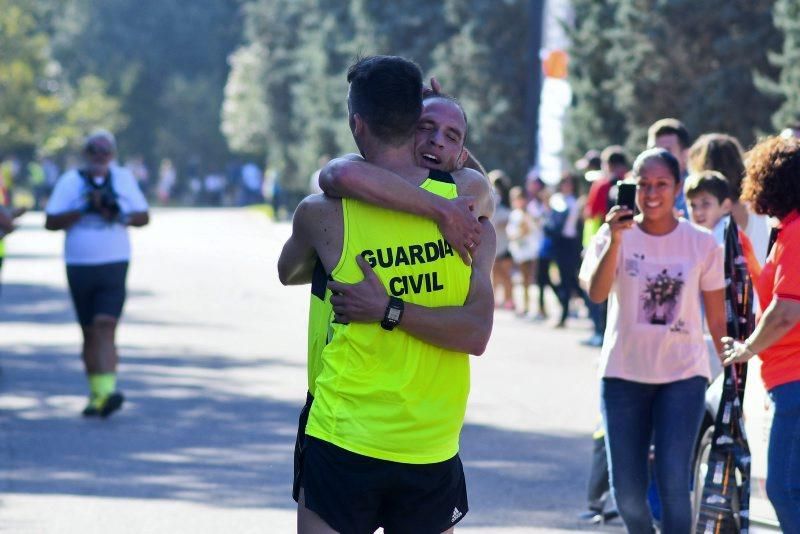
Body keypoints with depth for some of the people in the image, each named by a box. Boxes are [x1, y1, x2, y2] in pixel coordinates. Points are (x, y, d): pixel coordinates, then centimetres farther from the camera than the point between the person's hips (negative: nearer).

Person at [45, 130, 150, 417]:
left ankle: (106, 391, -25)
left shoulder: (124, 179, 7)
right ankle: (96, 393, 19)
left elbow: (144, 217, 10)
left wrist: (120, 215, -10)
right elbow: (51, 221, -3)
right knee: (90, 332, 8)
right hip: (79, 265, 1)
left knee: (105, 325, -16)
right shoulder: (70, 181, 3)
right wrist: (83, 210, -16)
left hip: (114, 265, -1)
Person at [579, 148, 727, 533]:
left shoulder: (702, 244, -1)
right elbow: (596, 293, -19)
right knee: (626, 490, 4)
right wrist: (615, 240, -30)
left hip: (683, 374, -1)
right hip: (624, 374, 1)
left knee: (673, 483, -14)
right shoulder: (616, 236, -2)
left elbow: (717, 320, 4)